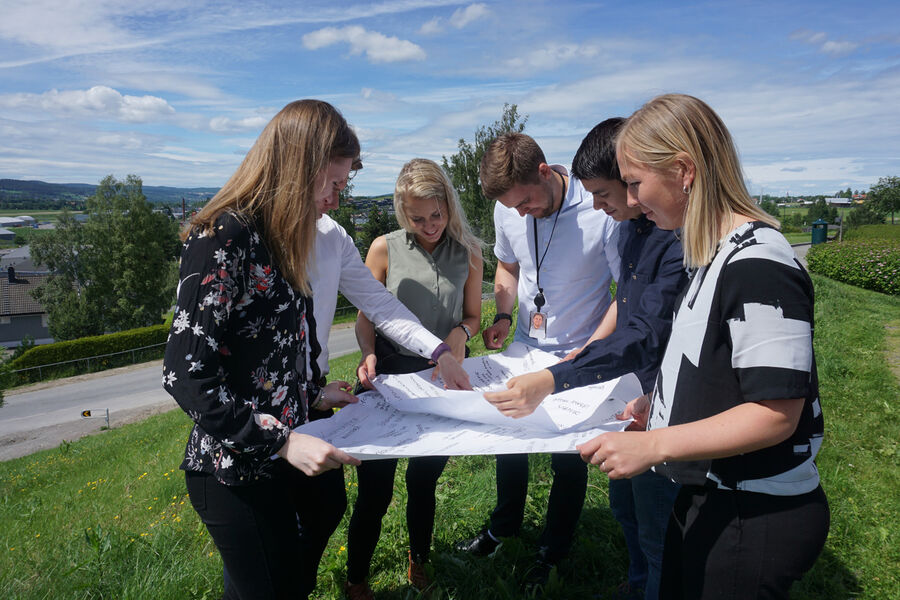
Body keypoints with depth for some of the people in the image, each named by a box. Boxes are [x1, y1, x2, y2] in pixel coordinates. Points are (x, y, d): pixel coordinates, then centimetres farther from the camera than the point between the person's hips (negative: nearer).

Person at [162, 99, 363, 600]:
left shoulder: (276, 237, 8)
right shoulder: (224, 235, -21)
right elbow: (185, 372, -24)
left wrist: (311, 395, 13)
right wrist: (279, 442, -25)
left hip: (282, 462, 8)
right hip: (237, 472, -8)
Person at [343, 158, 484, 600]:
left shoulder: (468, 252, 0)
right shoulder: (385, 249, -5)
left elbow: (473, 316, 9)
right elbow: (365, 318, -1)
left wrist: (461, 332, -13)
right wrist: (369, 355, -20)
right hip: (388, 380, -1)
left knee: (424, 481, 18)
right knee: (375, 490, 5)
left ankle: (419, 564, 45)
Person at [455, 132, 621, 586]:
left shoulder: (601, 212, -24)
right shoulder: (507, 209, -9)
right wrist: (503, 314, -6)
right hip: (525, 347, 5)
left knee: (569, 458, 10)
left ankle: (553, 550, 37)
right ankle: (503, 526, 45)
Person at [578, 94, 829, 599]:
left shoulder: (757, 263, -24)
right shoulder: (715, 254, 4)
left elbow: (776, 414, -26)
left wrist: (653, 445, -28)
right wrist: (655, 404, 16)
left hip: (756, 518, -9)